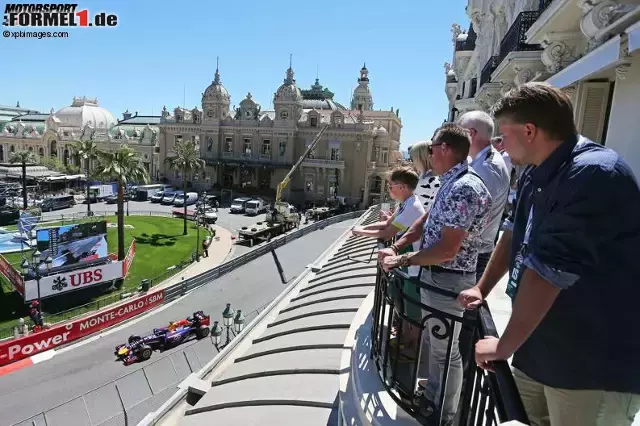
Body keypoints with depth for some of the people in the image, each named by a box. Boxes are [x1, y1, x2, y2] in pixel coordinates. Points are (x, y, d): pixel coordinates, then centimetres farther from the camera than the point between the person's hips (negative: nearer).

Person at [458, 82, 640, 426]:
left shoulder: (594, 175, -25)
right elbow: (514, 235, 17)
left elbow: (545, 274, -26)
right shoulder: (535, 174, 5)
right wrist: (482, 289, 17)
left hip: (596, 365, -8)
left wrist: (504, 346, -17)